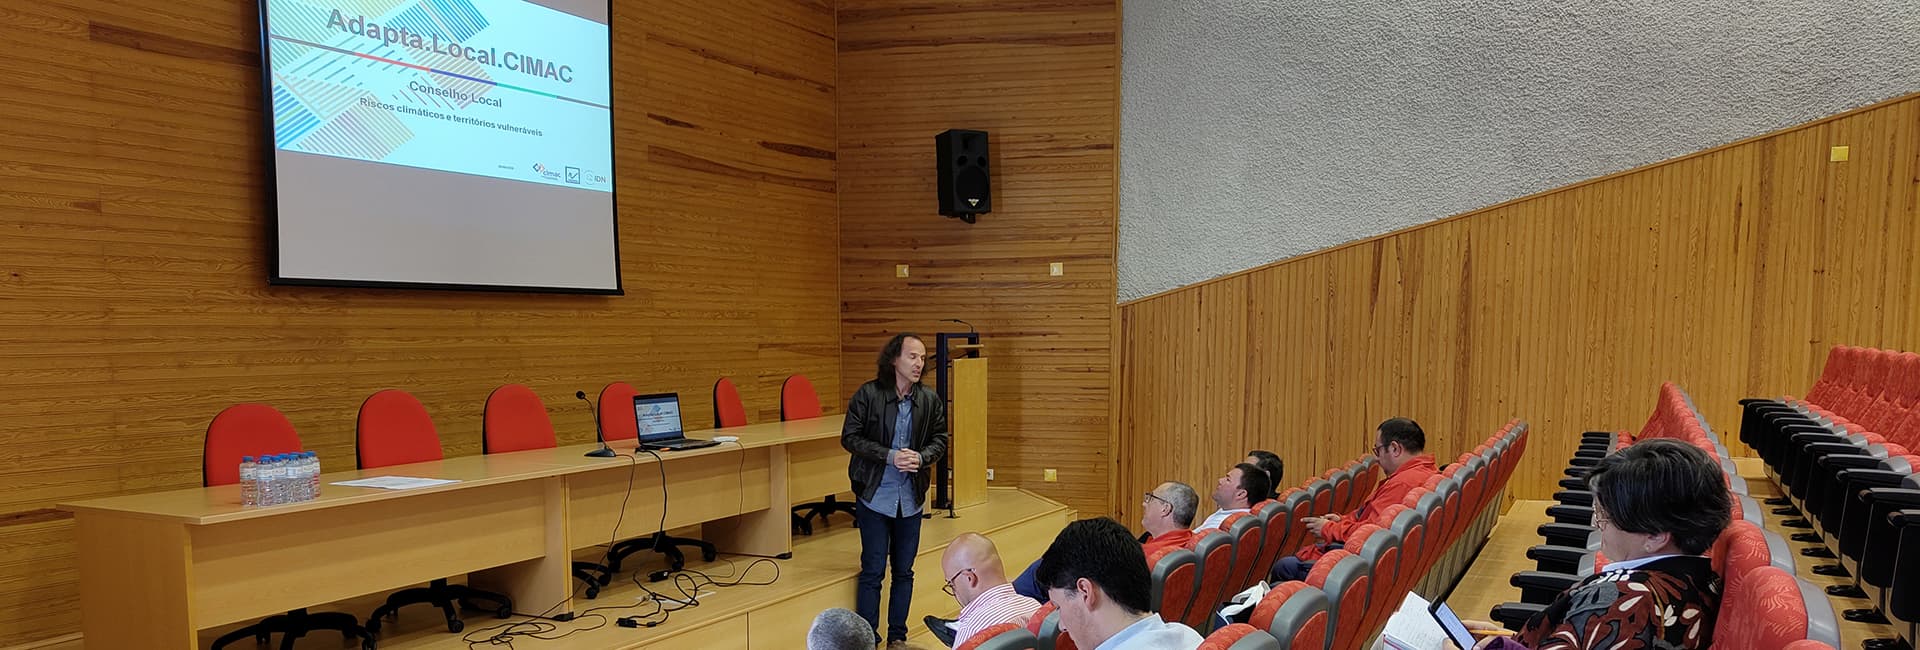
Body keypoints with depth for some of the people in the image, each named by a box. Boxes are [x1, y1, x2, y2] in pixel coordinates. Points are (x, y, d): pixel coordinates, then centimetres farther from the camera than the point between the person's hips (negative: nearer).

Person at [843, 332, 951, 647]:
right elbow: (850, 437, -9)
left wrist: (921, 457, -14)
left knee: (904, 571, 13)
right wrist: (890, 456, -18)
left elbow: (940, 440, 7)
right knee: (872, 571, 2)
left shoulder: (930, 400, 0)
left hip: (911, 498, 4)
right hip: (875, 495, -4)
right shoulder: (867, 394, -10)